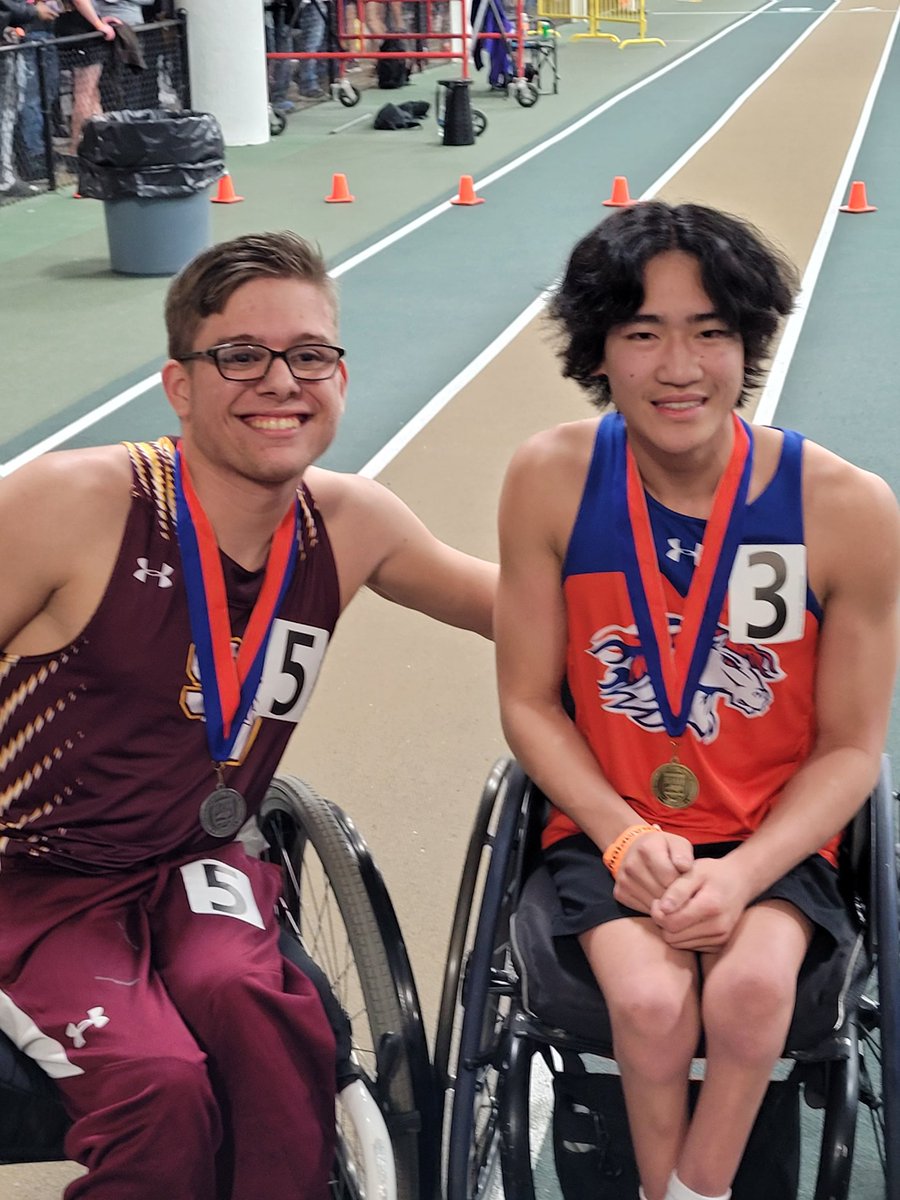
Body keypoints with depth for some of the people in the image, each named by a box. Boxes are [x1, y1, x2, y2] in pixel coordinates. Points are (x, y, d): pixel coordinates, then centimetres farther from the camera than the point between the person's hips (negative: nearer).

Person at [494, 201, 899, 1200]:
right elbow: (530, 702, -1)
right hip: (607, 830, 1)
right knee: (650, 999, -26)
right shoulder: (551, 480, -10)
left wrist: (745, 874, -18)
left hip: (775, 839, 0)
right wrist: (623, 835, -14)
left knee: (753, 988, -29)